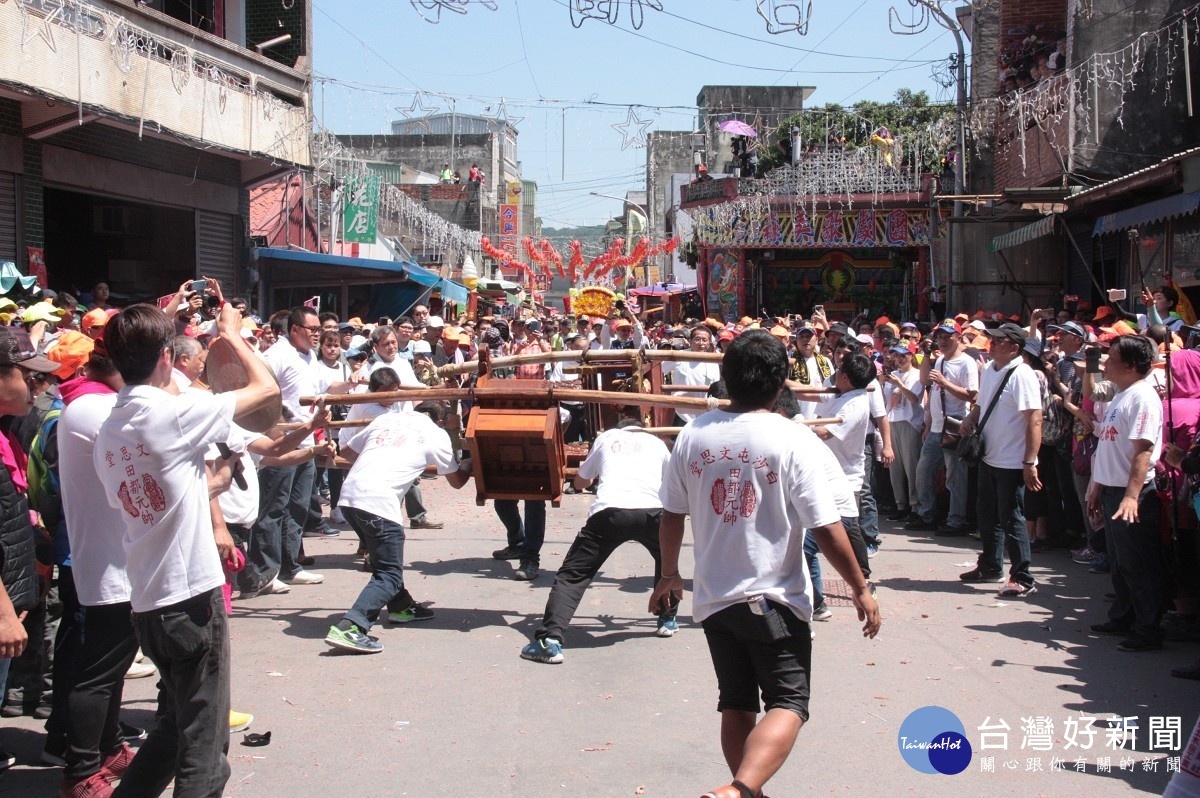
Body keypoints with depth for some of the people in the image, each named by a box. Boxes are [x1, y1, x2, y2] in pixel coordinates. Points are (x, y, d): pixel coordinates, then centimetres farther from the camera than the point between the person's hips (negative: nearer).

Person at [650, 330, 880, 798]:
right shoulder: (794, 440, -13)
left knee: (736, 704, 17)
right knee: (788, 704, 0)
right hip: (774, 600, -5)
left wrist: (669, 574, 22)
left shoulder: (693, 435, -1)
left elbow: (671, 516, 6)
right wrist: (860, 588, -1)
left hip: (713, 597, 5)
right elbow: (826, 528, -13)